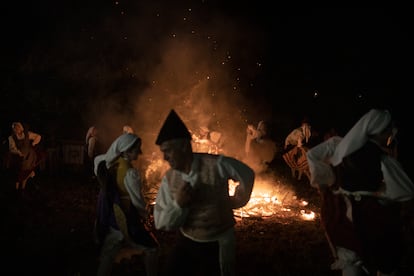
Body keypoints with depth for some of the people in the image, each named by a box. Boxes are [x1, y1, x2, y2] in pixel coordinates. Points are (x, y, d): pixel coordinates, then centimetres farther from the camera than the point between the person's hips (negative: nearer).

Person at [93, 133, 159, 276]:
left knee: (108, 253, 16)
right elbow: (137, 201, -17)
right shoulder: (130, 172, -26)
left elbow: (98, 159, 21)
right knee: (151, 248, 10)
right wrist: (145, 213, 2)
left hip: (110, 216, 8)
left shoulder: (110, 163, -4)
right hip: (127, 218, -7)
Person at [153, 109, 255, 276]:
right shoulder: (169, 178, -9)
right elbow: (161, 223, -8)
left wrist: (237, 201, 12)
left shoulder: (217, 165, -21)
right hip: (186, 242, 3)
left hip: (218, 244, -3)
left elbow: (247, 175, -2)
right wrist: (178, 204, -26)